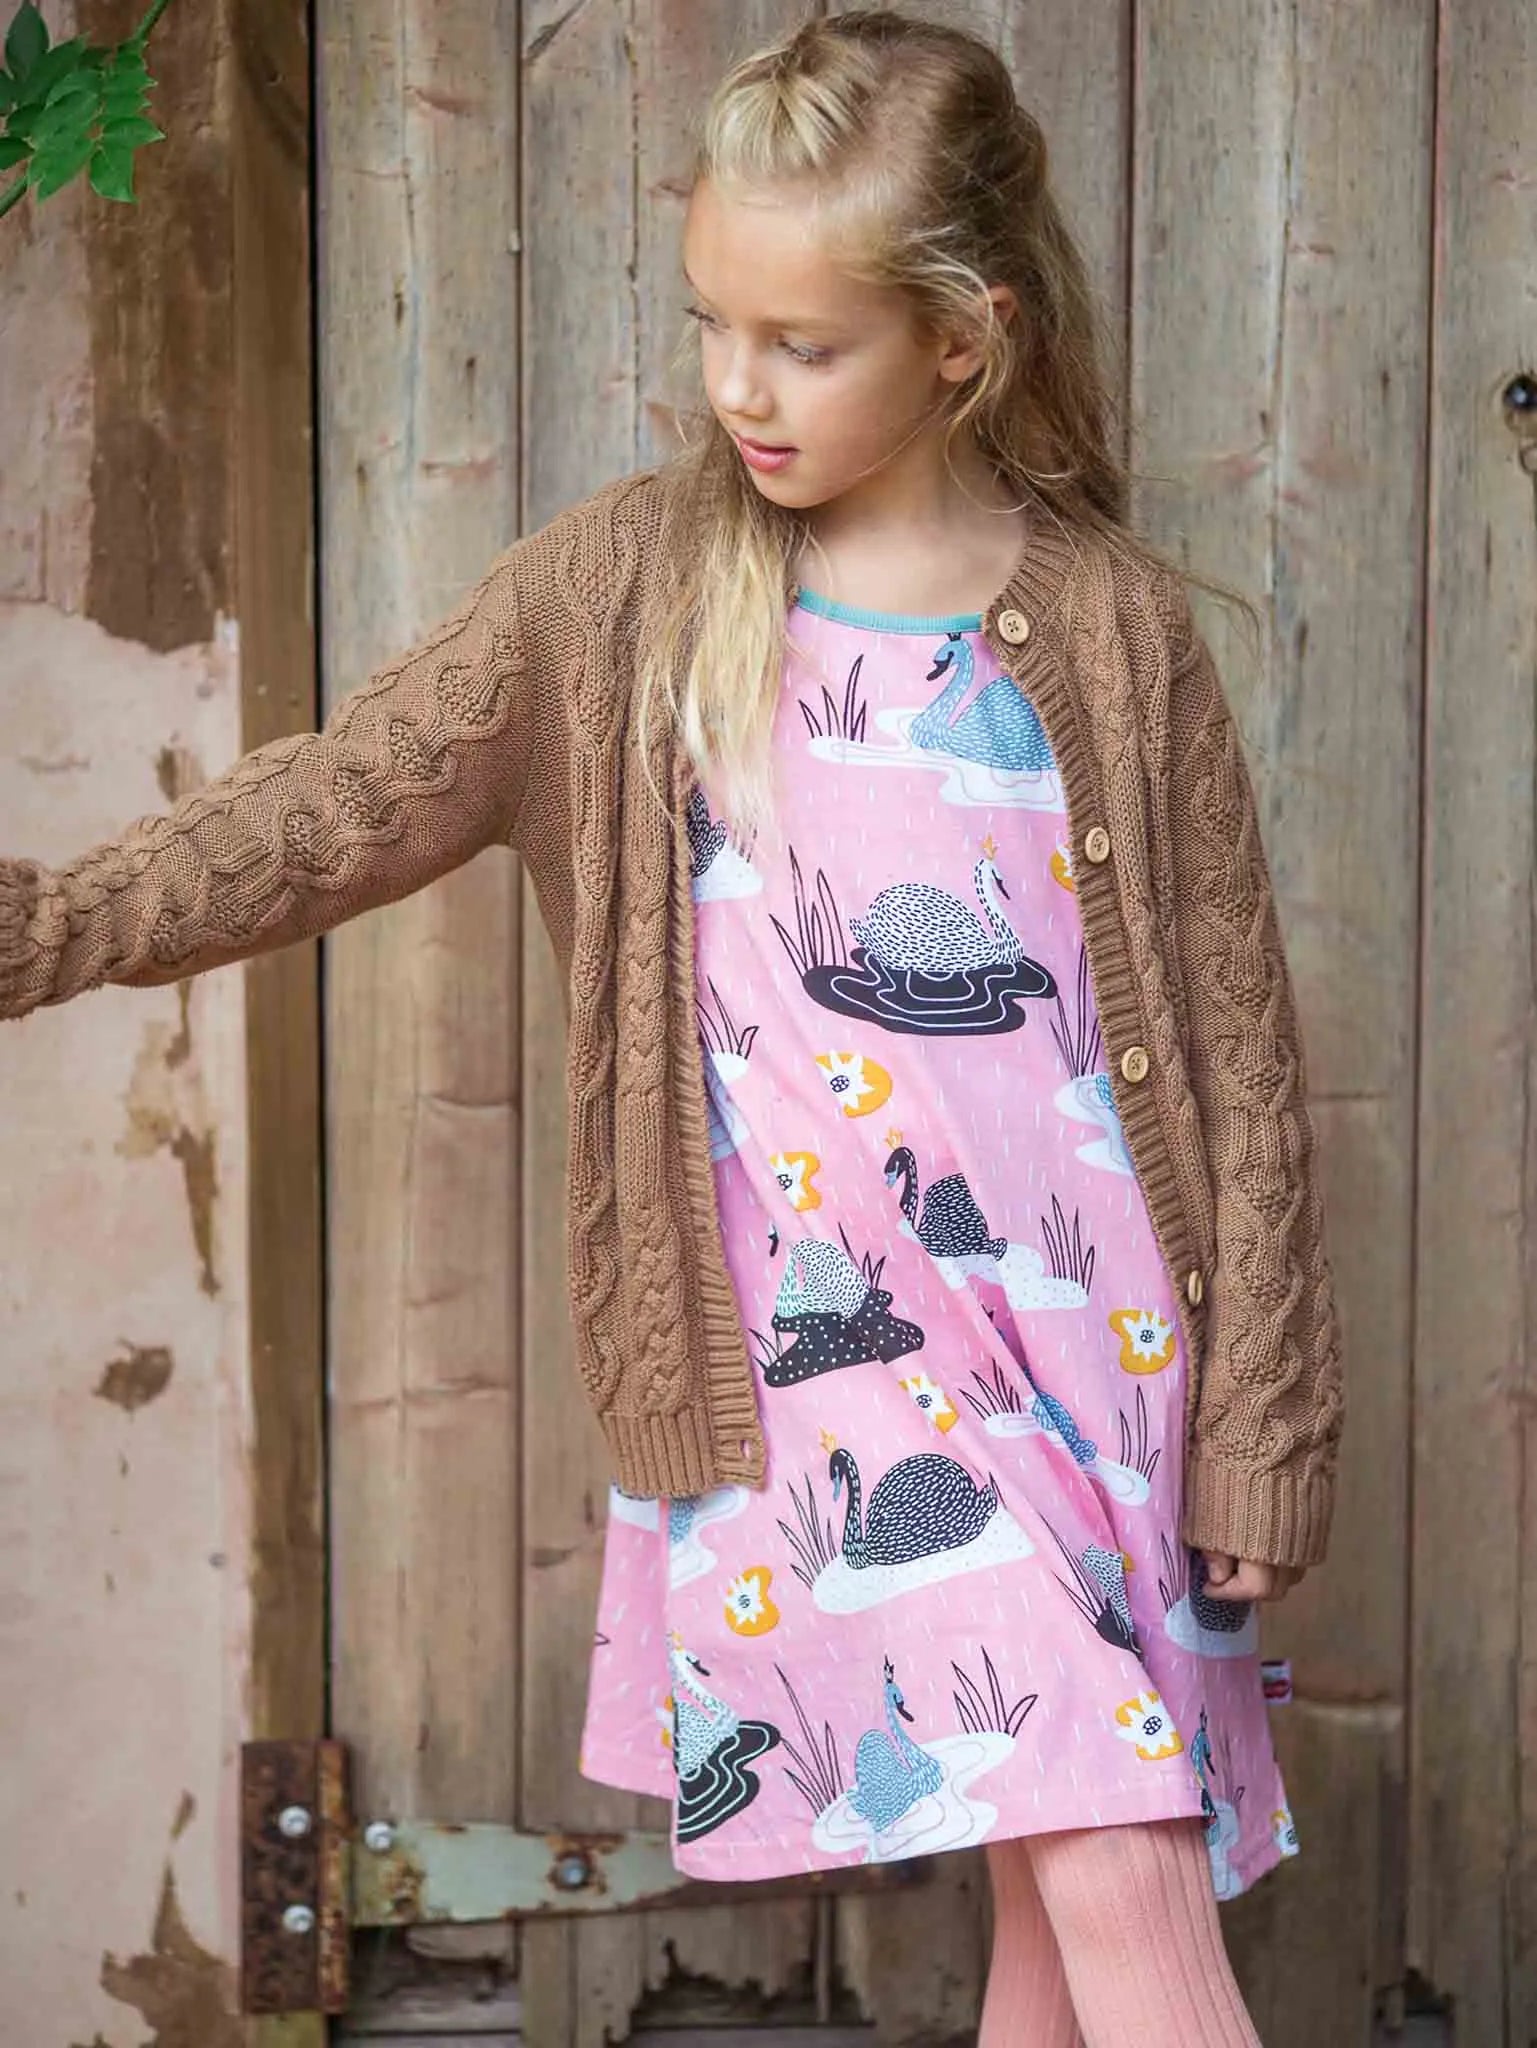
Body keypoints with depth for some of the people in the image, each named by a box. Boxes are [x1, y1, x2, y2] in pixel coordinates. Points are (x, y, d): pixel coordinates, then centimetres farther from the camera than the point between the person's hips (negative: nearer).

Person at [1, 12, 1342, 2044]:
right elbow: (348, 801, 0)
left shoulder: (1114, 620, 1)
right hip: (834, 1357, -1)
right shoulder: (626, 581, 3)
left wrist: (1258, 1425, 1)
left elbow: (1237, 1050, 2)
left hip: (1096, 1342, 1)